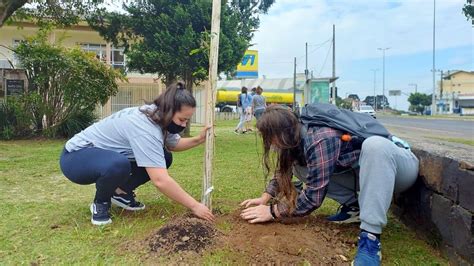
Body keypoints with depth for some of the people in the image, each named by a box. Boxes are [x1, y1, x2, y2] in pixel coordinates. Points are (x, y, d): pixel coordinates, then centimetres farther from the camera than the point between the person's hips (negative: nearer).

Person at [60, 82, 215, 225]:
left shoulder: (159, 118, -8)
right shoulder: (145, 128, -35)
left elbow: (174, 144, 9)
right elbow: (160, 181, -40)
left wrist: (199, 139, -10)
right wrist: (194, 206, -33)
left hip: (105, 155, 8)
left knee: (164, 158, -4)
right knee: (119, 165, -40)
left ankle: (122, 192, 11)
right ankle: (100, 203, -8)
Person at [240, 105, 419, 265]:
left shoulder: (321, 140, -32)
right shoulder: (298, 141, -6)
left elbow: (313, 197, -29)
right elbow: (283, 170, 11)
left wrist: (272, 211, -19)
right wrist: (265, 199, 0)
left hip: (398, 167, -7)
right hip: (366, 173, 7)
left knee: (375, 144, -42)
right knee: (299, 164, -5)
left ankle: (370, 237, -35)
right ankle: (353, 206, 1)